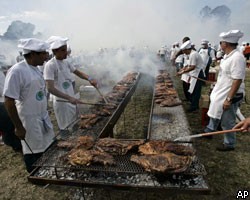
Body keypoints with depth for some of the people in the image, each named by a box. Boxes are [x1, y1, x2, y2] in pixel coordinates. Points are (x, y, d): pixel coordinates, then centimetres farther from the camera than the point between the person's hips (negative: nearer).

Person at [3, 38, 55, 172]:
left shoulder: (35, 69, 3)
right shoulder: (17, 71, -21)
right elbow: (8, 102, -19)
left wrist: (44, 115, 16)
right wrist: (19, 127, -15)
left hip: (43, 117, 8)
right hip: (30, 121, -7)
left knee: (48, 148, 18)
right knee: (34, 153, 10)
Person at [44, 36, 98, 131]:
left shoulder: (65, 62, 4)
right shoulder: (50, 65, -20)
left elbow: (78, 72, 11)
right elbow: (50, 88, -27)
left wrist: (89, 79, -11)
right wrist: (69, 98, -37)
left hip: (71, 101, 8)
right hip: (62, 102, -8)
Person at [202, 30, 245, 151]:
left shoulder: (237, 58, -24)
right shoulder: (228, 56, 5)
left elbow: (237, 81, -27)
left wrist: (229, 99, -26)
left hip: (230, 96, -9)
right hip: (220, 93, 10)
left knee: (227, 122, 6)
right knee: (215, 114, 25)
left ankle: (229, 144, 26)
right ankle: (209, 131, 46)